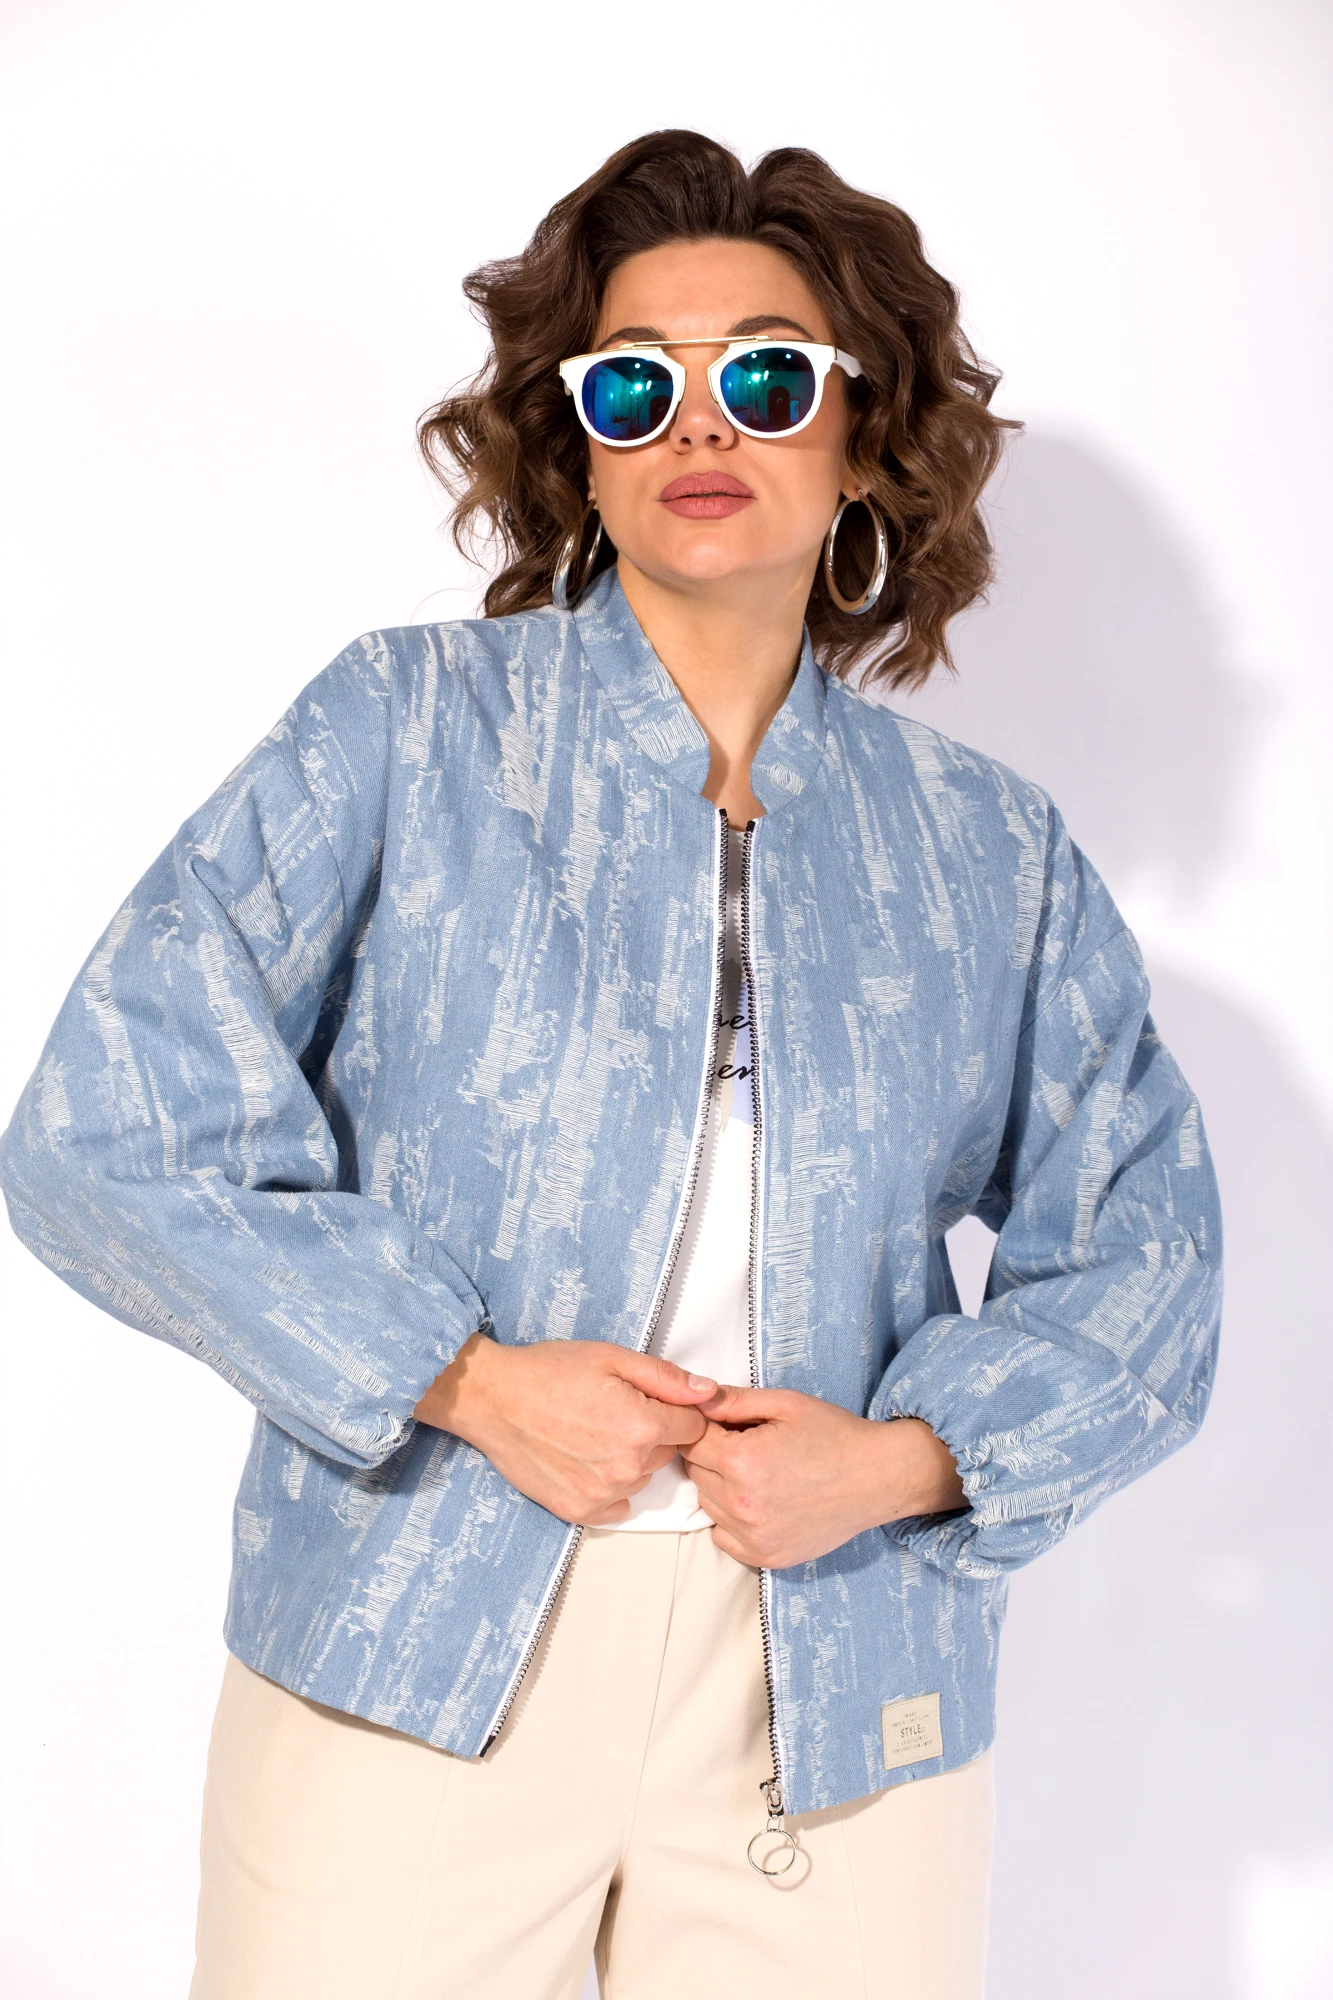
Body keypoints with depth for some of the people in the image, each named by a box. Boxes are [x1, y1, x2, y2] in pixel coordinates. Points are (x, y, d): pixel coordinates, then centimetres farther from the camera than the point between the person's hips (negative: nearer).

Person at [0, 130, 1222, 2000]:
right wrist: (467, 1377, -13)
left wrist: (904, 1457, -9)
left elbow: (1141, 1250, 9)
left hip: (838, 1695, 2)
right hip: (413, 1667, -2)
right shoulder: (408, 730, -1)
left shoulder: (994, 858, 7)